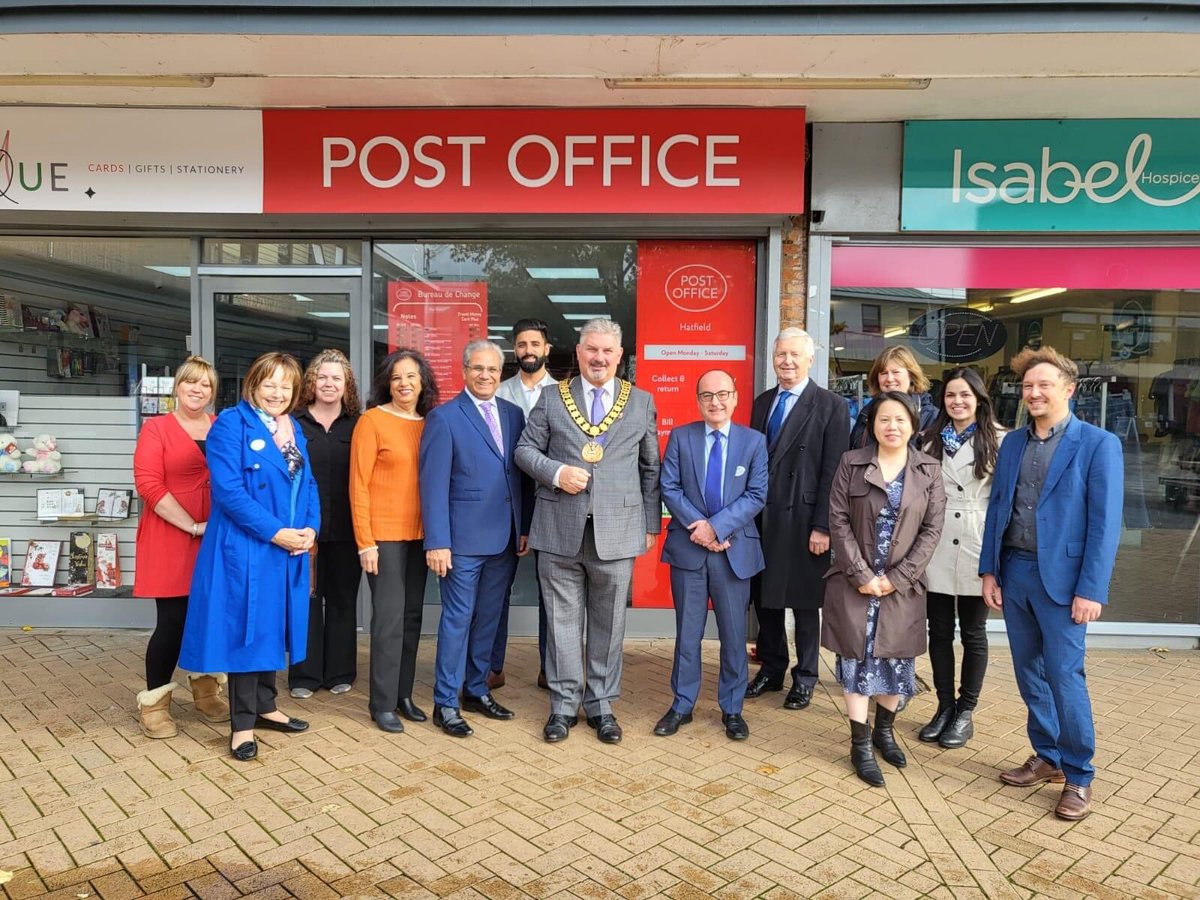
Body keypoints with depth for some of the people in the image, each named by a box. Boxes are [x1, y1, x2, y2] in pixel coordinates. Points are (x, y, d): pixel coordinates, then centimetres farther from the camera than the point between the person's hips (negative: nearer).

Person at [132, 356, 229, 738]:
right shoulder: (156, 427, -1)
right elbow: (148, 483, -10)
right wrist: (192, 525, -14)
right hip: (172, 538, -3)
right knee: (172, 620, -1)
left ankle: (206, 692, 27)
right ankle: (153, 704, 15)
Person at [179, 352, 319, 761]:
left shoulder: (295, 430, 12)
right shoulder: (230, 424, -10)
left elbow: (308, 485, 13)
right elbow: (229, 490, -19)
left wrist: (310, 529, -4)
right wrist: (275, 532, -20)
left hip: (290, 548, 7)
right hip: (246, 547, -7)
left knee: (273, 626, 16)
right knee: (247, 628, 1)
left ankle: (265, 706, 31)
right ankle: (242, 724, 14)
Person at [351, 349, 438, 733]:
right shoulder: (372, 420, -6)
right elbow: (358, 484, -7)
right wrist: (365, 541, -11)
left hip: (419, 534, 5)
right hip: (384, 534, -5)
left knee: (412, 615, 11)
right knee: (389, 617, -3)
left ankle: (403, 694, 24)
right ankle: (383, 703, 10)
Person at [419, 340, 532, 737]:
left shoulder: (513, 414, 10)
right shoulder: (444, 417, -6)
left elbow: (521, 476, 11)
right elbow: (433, 485, -10)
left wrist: (524, 528, 6)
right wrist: (436, 541, -14)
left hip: (504, 539, 5)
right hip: (464, 540, -5)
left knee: (488, 618, 15)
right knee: (458, 619, 2)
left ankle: (476, 690, 30)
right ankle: (445, 703, 14)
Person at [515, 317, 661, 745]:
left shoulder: (641, 402, 9)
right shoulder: (551, 399, 7)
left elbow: (650, 468, 10)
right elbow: (525, 449, 7)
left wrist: (651, 525, 7)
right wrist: (556, 472, -12)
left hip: (617, 531, 0)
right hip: (560, 530, 0)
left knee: (609, 622, 9)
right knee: (562, 620, 8)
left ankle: (602, 705, 24)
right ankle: (564, 704, 22)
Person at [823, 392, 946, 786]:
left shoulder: (929, 470, 3)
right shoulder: (852, 463, -1)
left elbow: (931, 529, -1)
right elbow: (838, 521, -4)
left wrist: (898, 577, -9)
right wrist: (861, 574, -11)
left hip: (902, 586, 2)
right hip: (855, 583, -1)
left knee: (896, 662, 11)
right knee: (857, 661, 3)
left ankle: (884, 731, 33)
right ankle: (860, 744, 13)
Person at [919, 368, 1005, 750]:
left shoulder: (998, 440, -3)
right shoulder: (931, 440, 9)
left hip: (976, 548, -3)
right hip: (935, 547, 3)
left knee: (973, 633, 9)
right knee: (939, 630, 10)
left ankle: (965, 713, 22)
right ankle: (945, 707, 24)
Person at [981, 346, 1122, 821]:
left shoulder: (1099, 444, -6)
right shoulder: (1012, 443, 9)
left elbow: (1105, 523, -10)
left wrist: (1091, 590, -14)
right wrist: (989, 571, 5)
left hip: (1061, 578, -5)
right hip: (1014, 573, 5)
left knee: (1065, 678, -1)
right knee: (1030, 674, 14)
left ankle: (1078, 777, 16)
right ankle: (1047, 757, 30)